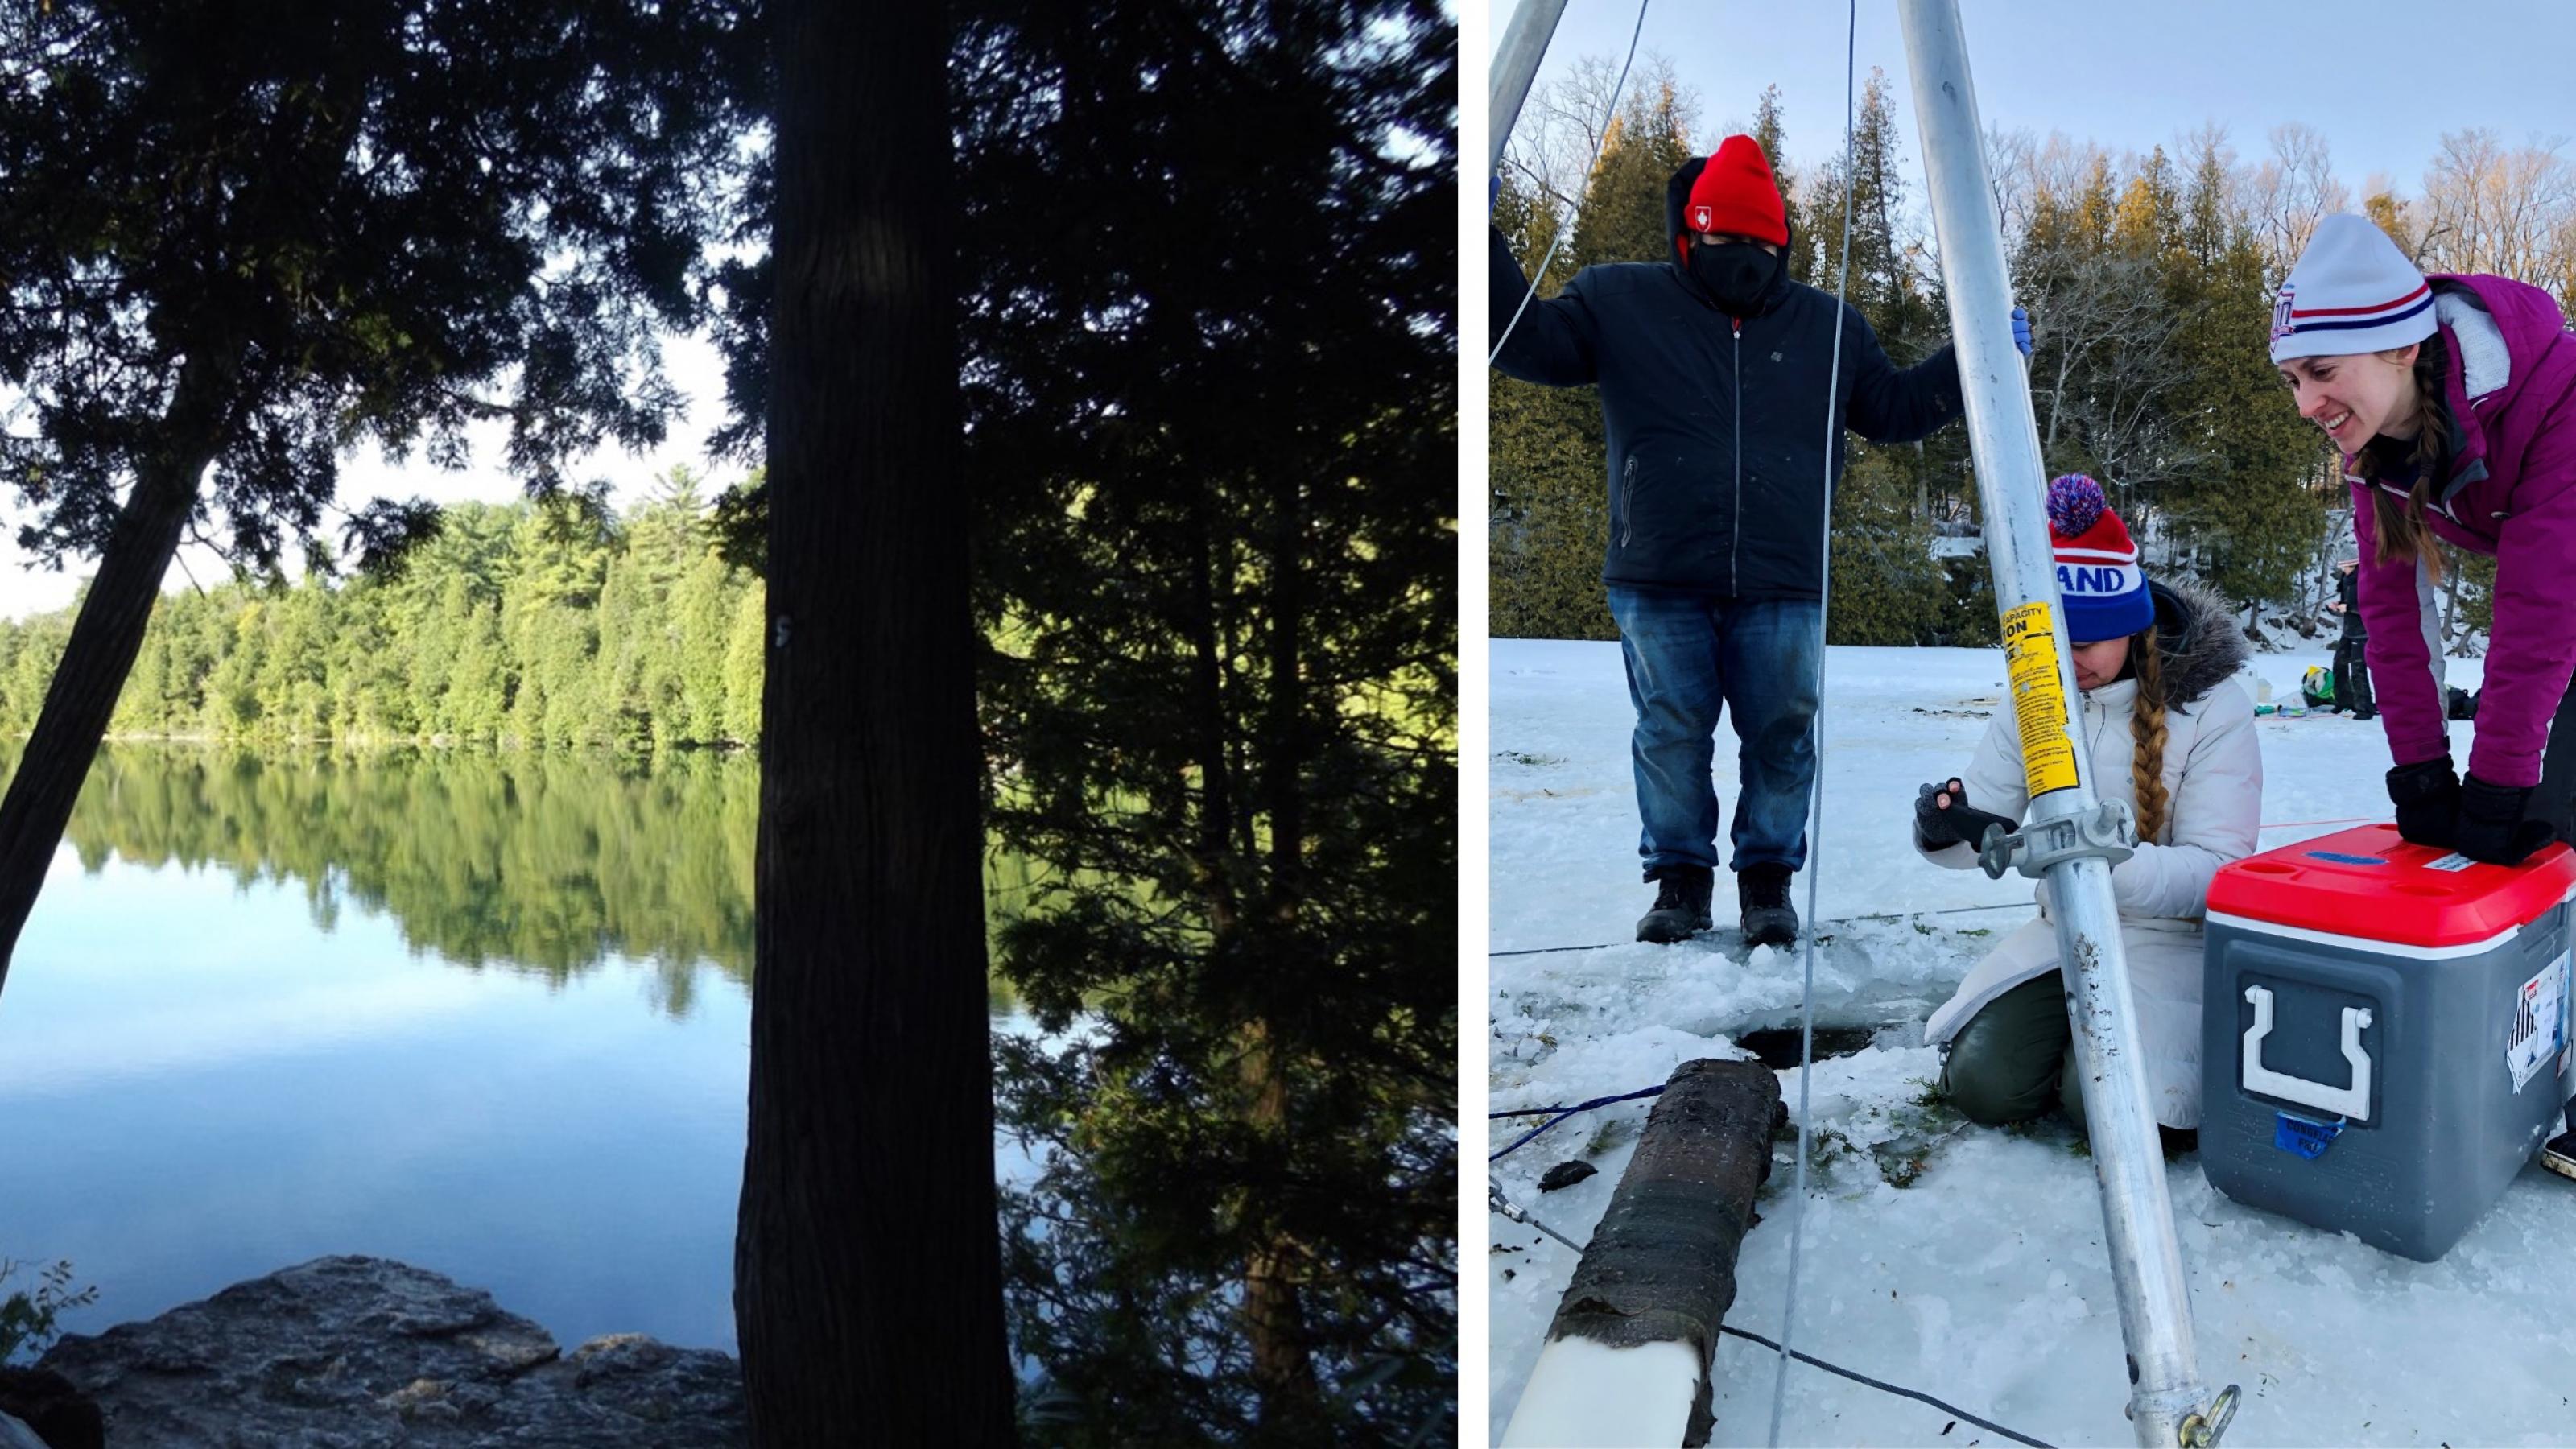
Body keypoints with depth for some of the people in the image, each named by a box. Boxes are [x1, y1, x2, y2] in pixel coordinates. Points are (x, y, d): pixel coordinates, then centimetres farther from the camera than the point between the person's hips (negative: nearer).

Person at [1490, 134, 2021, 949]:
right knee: (1671, 732, 2)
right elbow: (1529, 343, 1)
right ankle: (1679, 877, 18)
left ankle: (1768, 879, 20)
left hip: (1782, 589, 2)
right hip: (1659, 584, -2)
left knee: (1782, 734, 3)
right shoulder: (1620, 302, 8)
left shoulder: (1828, 326, 16)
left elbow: (1894, 408, 23)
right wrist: (1484, 244, -10)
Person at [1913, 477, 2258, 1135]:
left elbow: (2217, 870, -20)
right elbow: (1984, 815, -4)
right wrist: (1946, 827, -30)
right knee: (1982, 1083, -12)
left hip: (2173, 934, -4)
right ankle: (2072, 1029, 18)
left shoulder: (2212, 706, -15)